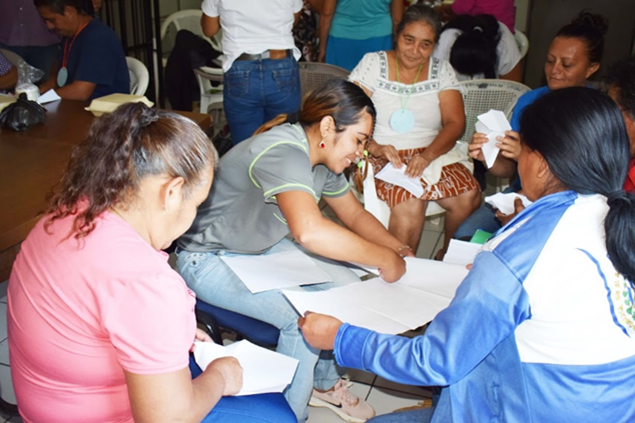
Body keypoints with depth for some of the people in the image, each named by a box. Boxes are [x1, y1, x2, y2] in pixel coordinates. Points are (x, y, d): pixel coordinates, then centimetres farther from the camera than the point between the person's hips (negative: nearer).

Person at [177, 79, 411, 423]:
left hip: (264, 248, 9)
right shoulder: (283, 153, -32)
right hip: (210, 259, -9)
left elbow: (354, 214, 10)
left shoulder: (320, 156, -2)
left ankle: (324, 383, 21)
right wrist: (385, 260, -37)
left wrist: (399, 249, -8)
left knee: (347, 286, 1)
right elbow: (309, 231, -49)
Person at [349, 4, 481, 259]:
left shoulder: (441, 71, 8)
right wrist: (376, 148, -26)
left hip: (433, 154, 3)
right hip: (380, 157, -3)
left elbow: (455, 123, -2)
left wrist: (427, 156, -21)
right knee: (410, 204, -32)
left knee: (469, 197, -23)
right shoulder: (373, 63, 1)